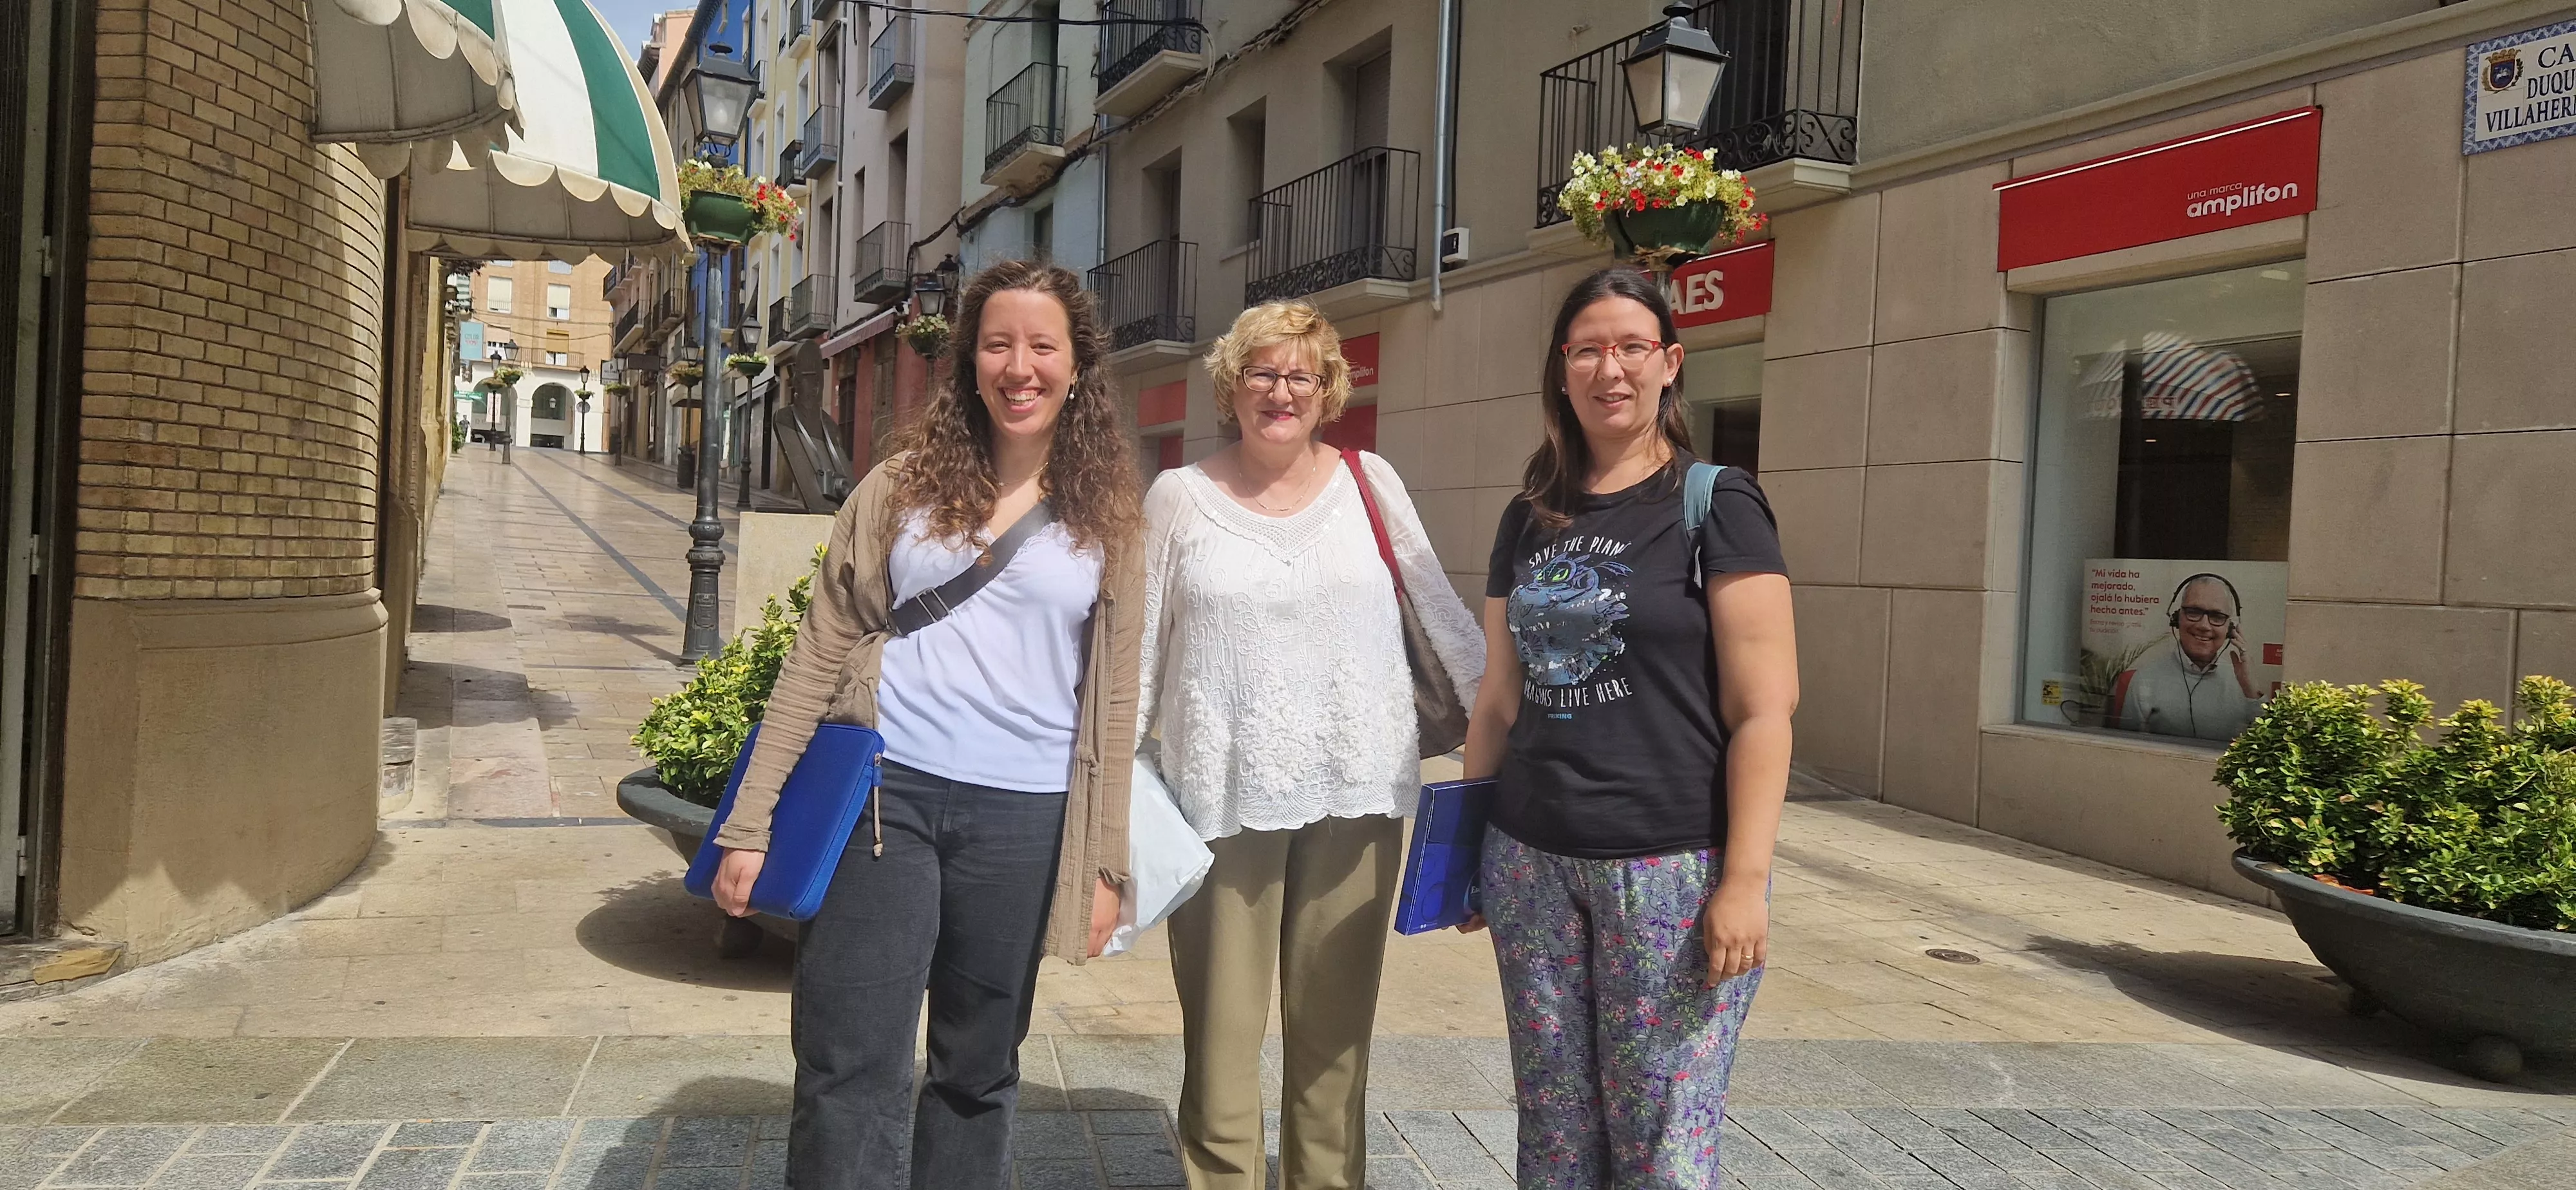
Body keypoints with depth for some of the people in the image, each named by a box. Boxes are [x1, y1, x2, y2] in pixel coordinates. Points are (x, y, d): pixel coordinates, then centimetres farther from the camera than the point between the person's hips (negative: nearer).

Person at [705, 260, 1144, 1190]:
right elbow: (818, 657, 4)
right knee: (849, 1075, -3)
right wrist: (751, 826, 0)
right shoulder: (906, 486, 5)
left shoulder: (1106, 519, 6)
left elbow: (1115, 699, 7)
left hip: (1024, 818, 1)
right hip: (888, 793, -1)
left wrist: (1106, 863, 3)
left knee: (979, 1072, 13)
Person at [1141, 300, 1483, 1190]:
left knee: (1335, 1021, 10)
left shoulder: (1368, 482, 6)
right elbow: (1141, 648, 4)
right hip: (1226, 791, -1)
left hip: (1358, 785, 2)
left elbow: (1443, 610, 8)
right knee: (1222, 1025, 4)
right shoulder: (1181, 497, 2)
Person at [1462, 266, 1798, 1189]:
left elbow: (1763, 709, -9)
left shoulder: (1717, 505, -5)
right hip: (1530, 863, 5)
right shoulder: (1529, 519, 10)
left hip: (1672, 866, -5)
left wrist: (1746, 877, -14)